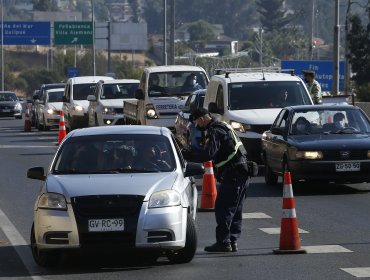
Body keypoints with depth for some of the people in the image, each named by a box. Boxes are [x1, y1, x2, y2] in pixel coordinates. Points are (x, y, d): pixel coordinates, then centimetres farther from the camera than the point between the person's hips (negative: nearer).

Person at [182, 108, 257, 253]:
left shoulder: (215, 132, -12)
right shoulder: (223, 127, 20)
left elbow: (207, 154, -23)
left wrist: (186, 154, -16)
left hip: (233, 175, -10)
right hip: (242, 175, 10)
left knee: (223, 209, -8)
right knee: (235, 211, 12)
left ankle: (223, 242, -10)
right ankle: (232, 241, 14)